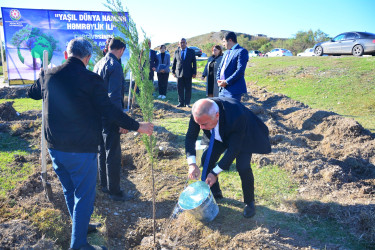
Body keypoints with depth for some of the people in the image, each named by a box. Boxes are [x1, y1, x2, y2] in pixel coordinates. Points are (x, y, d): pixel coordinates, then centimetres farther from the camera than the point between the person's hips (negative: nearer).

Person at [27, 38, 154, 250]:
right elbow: (110, 111, -15)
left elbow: (32, 93, 20)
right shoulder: (91, 79, -16)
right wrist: (137, 127, -5)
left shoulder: (48, 75, 1)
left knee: (70, 191, 23)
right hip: (81, 150, -6)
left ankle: (80, 226, 44)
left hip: (55, 147, 7)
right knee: (84, 196, 8)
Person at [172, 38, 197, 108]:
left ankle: (187, 103, 10)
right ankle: (181, 102, 11)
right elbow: (174, 62, 13)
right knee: (180, 89, 3)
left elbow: (194, 62, 4)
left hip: (188, 74, -1)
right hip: (179, 74, 1)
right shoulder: (176, 52, 10)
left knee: (188, 89, 2)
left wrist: (194, 73, -3)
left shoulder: (191, 51, 5)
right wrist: (173, 71, 6)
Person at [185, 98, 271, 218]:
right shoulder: (199, 112, -30)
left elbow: (234, 148, -35)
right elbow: (190, 137, -17)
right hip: (221, 136, 5)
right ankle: (215, 193, 22)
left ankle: (249, 202, 6)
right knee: (207, 159, -3)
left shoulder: (236, 115, -45)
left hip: (243, 136, -5)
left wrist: (215, 172, -33)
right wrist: (192, 164, -29)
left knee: (242, 167, -21)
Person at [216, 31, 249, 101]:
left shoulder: (241, 51, -8)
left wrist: (226, 82, -17)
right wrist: (219, 80, 3)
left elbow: (240, 70, -18)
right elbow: (220, 68, 22)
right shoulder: (226, 52, 20)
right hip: (222, 89, 8)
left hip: (233, 90, -8)